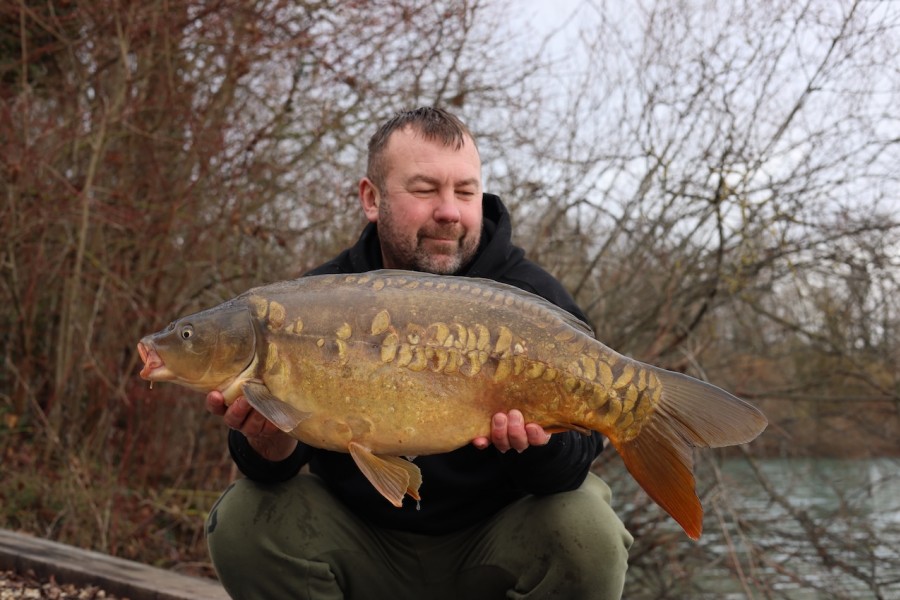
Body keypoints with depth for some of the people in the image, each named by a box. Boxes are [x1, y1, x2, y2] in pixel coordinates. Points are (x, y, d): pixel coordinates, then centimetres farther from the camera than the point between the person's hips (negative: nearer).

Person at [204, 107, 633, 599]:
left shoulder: (535, 300, -12)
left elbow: (574, 461, -18)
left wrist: (538, 443, -42)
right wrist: (267, 446, -35)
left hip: (490, 544, -1)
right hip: (363, 537, 2)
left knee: (586, 534, -29)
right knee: (243, 521, -22)